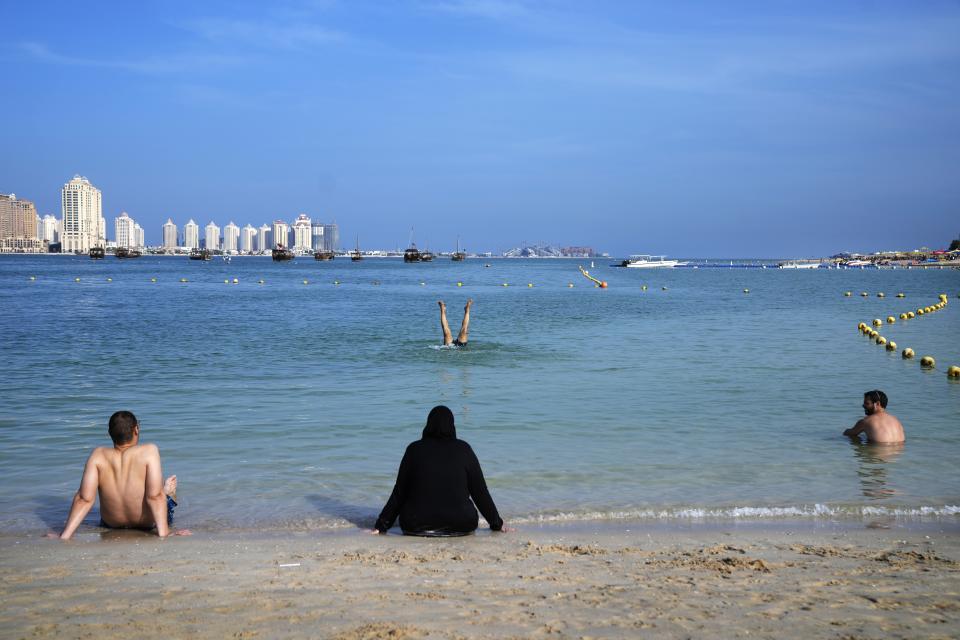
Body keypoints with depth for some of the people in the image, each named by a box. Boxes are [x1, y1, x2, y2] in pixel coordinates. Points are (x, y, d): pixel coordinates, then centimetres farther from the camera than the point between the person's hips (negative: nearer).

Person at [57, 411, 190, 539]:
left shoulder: (98, 455, -19)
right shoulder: (149, 451, -27)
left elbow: (85, 498, -24)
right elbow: (155, 496, -31)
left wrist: (65, 535, -22)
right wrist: (164, 533, -28)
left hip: (111, 524, 3)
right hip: (148, 523, -3)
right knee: (172, 483, 29)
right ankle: (167, 493, 56)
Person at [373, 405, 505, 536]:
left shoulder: (414, 449, 2)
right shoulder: (463, 449, 2)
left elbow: (399, 493, 4)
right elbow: (480, 491, 6)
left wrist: (381, 526, 13)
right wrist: (497, 524, 16)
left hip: (416, 526, -1)